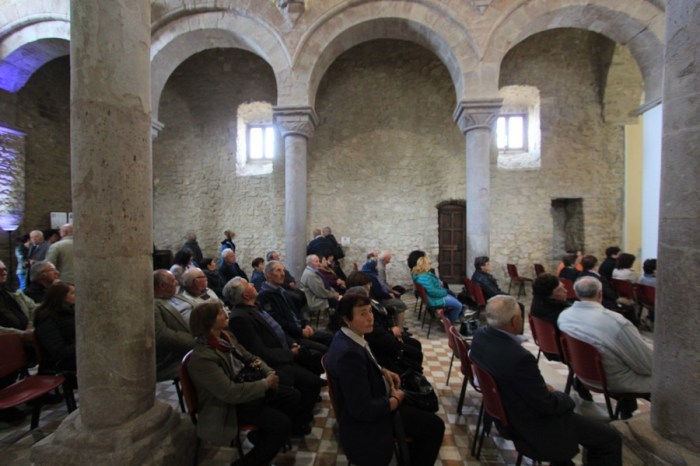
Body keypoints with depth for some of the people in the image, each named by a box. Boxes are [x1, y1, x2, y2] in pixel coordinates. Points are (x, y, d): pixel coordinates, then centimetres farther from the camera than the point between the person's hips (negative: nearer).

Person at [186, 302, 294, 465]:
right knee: (283, 424, -16)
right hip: (230, 405, -8)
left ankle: (261, 434, 23)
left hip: (245, 386, 8)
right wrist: (265, 383, -22)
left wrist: (270, 373, -8)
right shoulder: (201, 358, -27)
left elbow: (250, 358, 8)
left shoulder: (225, 336, -2)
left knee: (293, 396, 4)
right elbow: (230, 393, -29)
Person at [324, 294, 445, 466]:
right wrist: (396, 400, -15)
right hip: (365, 423, -9)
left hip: (373, 402, 9)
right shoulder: (349, 353, -35)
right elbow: (363, 410, -31)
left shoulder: (347, 336, -6)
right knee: (435, 426, -2)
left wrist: (382, 371, -1)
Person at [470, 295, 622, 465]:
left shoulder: (481, 335, -12)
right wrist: (566, 399, 0)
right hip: (531, 424, -8)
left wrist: (541, 386, 5)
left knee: (561, 401, 32)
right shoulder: (520, 357, -38)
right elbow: (546, 404, -21)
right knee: (610, 438, 6)